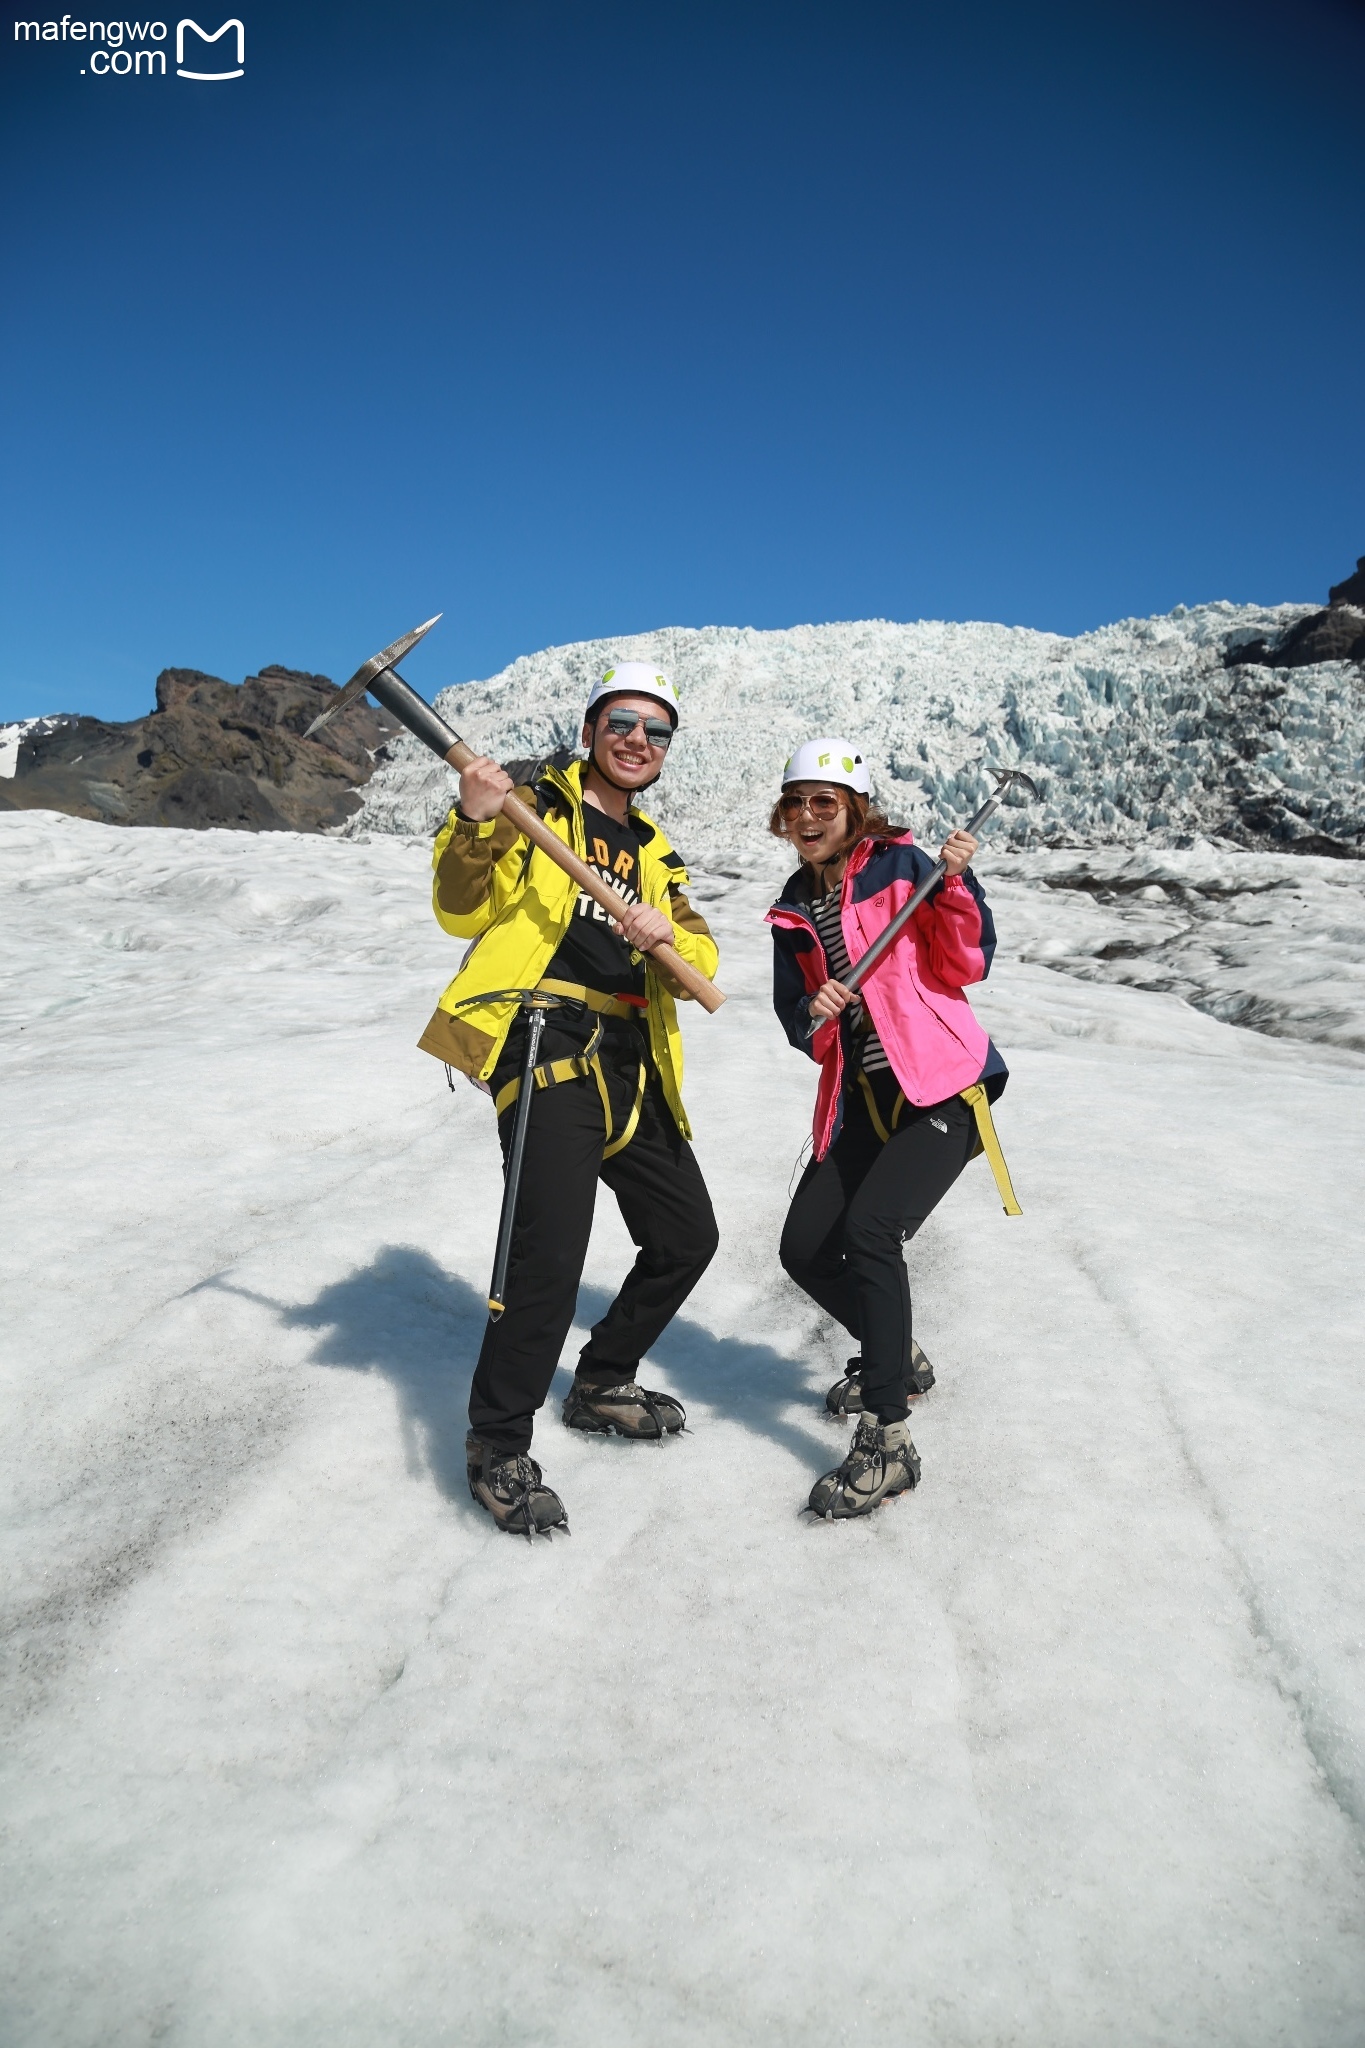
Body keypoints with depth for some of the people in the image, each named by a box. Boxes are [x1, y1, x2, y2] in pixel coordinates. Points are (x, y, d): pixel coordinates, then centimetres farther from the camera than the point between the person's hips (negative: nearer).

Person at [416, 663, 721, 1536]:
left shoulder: (653, 852, 21)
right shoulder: (537, 799, 3)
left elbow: (703, 963, 9)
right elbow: (464, 912, -7)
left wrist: (666, 934, -13)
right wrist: (476, 824, -23)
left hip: (633, 1067, 8)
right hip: (550, 1047, -7)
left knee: (688, 1238, 13)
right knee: (552, 1252, -19)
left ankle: (602, 1384, 34)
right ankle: (499, 1447, 1)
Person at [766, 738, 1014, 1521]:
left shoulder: (900, 863, -6)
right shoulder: (795, 908, 12)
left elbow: (966, 965, -8)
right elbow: (796, 1021, 12)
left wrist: (955, 885, -22)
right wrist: (813, 1015, -10)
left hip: (943, 1089, -7)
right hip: (861, 1099, 7)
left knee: (870, 1230, -24)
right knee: (806, 1251, 4)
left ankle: (888, 1443, -12)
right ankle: (900, 1360, 32)